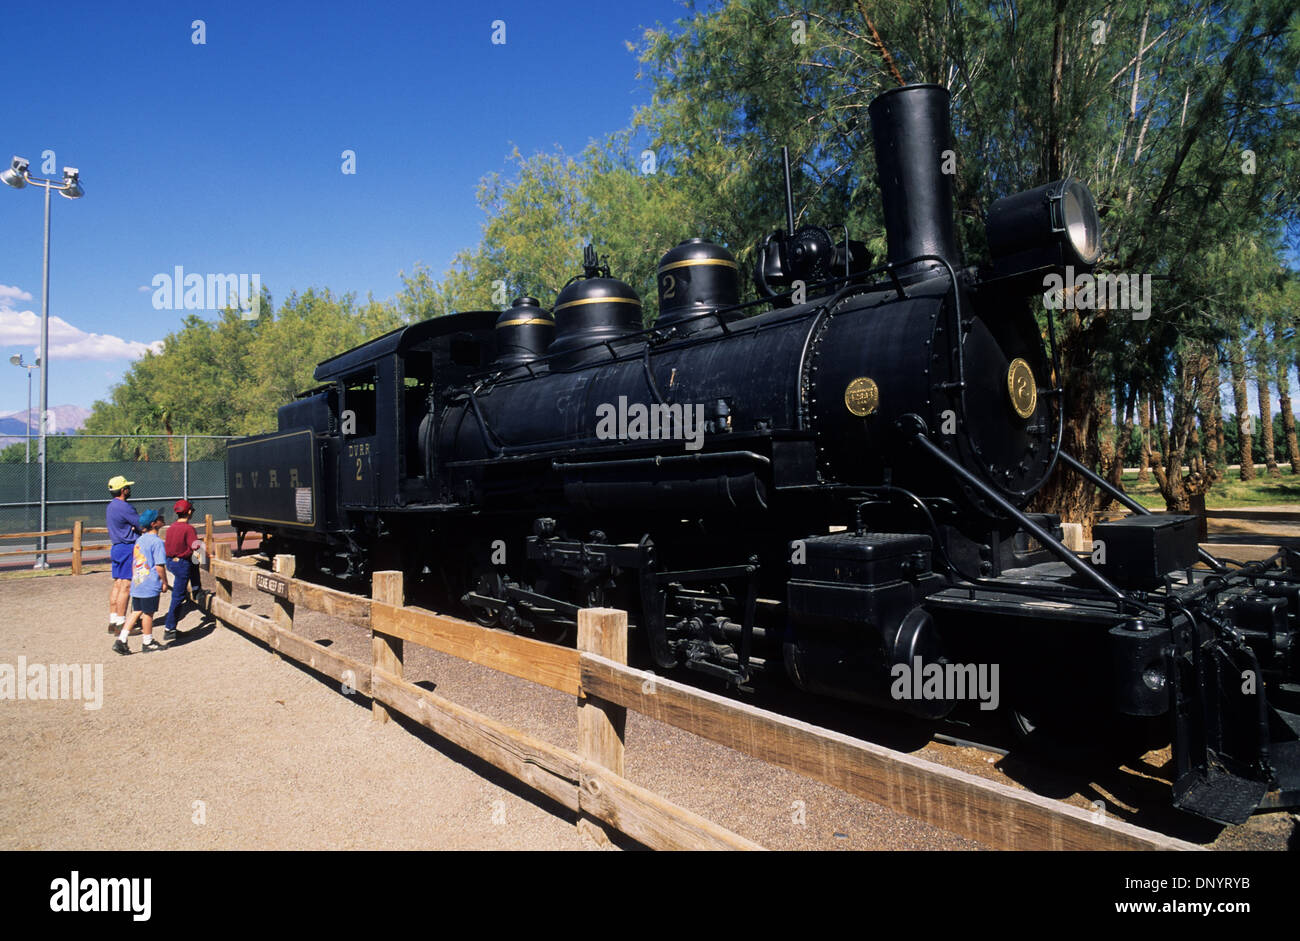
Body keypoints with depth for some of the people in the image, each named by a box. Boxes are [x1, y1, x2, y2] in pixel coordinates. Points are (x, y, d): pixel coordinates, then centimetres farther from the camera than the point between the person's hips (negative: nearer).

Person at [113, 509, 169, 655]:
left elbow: (134, 562, 16)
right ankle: (148, 643, 16)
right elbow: (159, 566, -18)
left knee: (136, 612, 14)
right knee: (148, 613, 4)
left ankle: (121, 640, 9)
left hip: (136, 583, 8)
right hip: (150, 585, -8)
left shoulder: (139, 540, 10)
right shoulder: (157, 541, -15)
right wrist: (164, 582, -8)